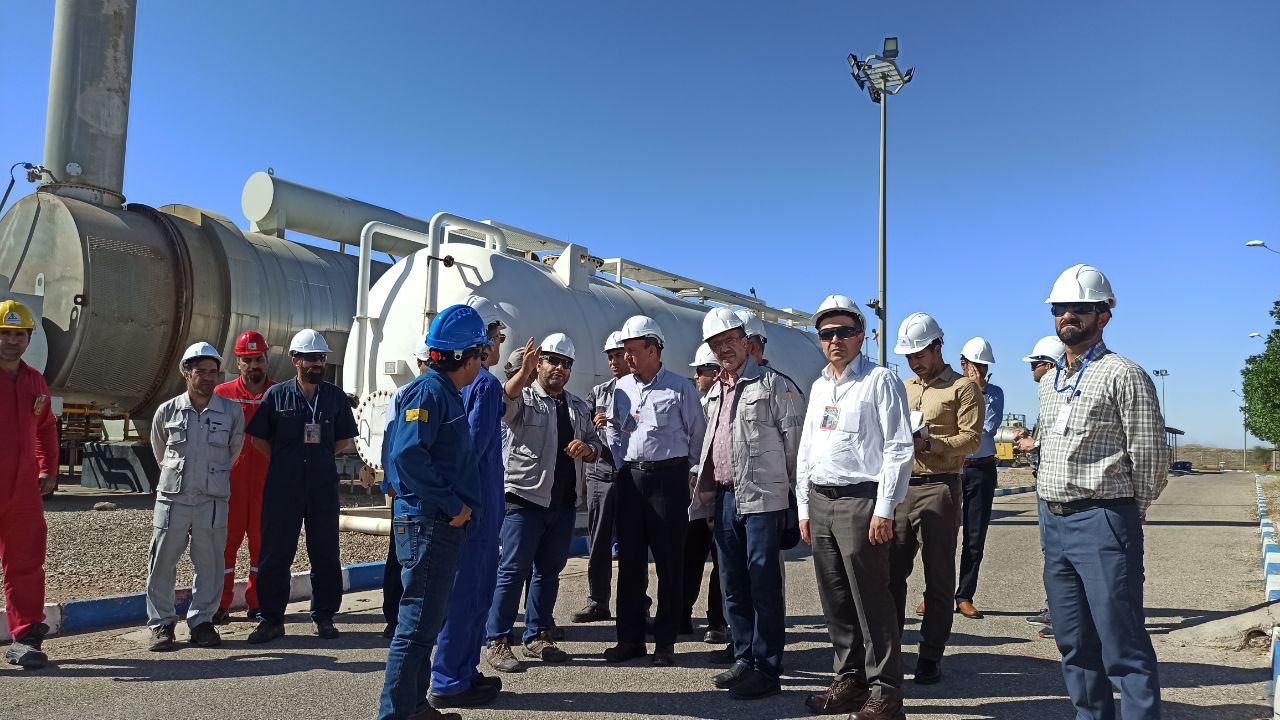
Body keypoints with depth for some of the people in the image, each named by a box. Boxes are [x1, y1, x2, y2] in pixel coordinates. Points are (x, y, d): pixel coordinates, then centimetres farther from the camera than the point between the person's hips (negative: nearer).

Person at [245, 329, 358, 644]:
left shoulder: (335, 397, 7)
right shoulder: (276, 394, 3)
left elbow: (344, 439, 16)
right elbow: (258, 437, 8)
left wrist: (318, 454, 7)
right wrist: (284, 460, 4)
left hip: (324, 487, 1)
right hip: (282, 487, -1)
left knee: (325, 552, 6)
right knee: (275, 553, 2)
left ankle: (324, 616, 19)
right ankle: (272, 618, 14)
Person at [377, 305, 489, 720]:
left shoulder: (448, 394, 16)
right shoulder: (428, 391, -14)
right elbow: (406, 455, -25)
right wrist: (451, 505, -20)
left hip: (444, 524, 10)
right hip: (427, 523, -10)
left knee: (429, 619, 17)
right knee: (418, 621, -5)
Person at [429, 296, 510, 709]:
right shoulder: (485, 384, -13)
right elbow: (474, 445, -19)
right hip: (477, 503, -9)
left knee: (464, 588, 17)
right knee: (469, 591, -1)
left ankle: (463, 671, 26)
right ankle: (451, 683, 6)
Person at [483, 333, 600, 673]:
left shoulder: (579, 407, 16)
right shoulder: (524, 397, -2)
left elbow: (595, 444, 20)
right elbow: (505, 400, -25)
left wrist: (587, 448, -4)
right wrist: (523, 372, -41)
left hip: (565, 502, 6)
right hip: (526, 497, -6)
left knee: (549, 571, 13)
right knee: (514, 570, -4)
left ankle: (537, 636, 24)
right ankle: (497, 641, 3)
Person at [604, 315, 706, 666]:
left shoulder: (680, 388, -5)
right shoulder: (622, 387, 9)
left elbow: (698, 434, 1)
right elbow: (612, 427, 21)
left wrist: (679, 468, 3)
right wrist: (622, 465, 12)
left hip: (669, 476, -4)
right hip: (631, 477, 5)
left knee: (669, 562, 1)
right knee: (629, 560, 7)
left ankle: (665, 642, 11)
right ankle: (630, 639, 17)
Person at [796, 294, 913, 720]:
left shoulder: (880, 381, -4)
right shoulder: (819, 387, 18)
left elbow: (898, 449, -10)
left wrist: (884, 509, -15)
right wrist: (804, 509, 16)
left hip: (860, 500, -7)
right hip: (820, 500, 7)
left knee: (871, 598, -4)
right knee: (835, 600, 11)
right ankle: (849, 681, 22)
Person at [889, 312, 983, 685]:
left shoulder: (963, 387, 1)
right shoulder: (905, 389, 20)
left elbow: (971, 438, -8)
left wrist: (928, 444, -19)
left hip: (938, 487, -5)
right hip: (900, 486, 6)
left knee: (938, 576, 1)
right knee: (892, 570, 6)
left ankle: (931, 655, 9)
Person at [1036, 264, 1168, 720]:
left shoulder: (1122, 375, -9)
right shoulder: (1048, 382, 15)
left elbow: (1151, 458, -9)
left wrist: (1128, 515, 1)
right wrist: (1050, 507, 17)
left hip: (1101, 523, -7)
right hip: (1052, 522, 8)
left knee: (1123, 646, -5)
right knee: (1074, 643, 14)